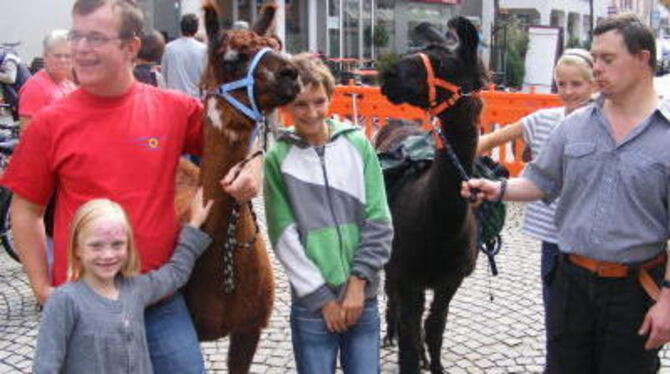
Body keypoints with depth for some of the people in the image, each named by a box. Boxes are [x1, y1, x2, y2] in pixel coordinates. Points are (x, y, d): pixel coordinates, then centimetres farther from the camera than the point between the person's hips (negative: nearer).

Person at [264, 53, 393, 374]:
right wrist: (323, 297, -8)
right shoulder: (278, 157, -4)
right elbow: (284, 237, -6)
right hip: (311, 305, -1)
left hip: (363, 298, 2)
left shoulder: (357, 145, 1)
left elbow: (379, 223, 0)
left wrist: (358, 281, -7)